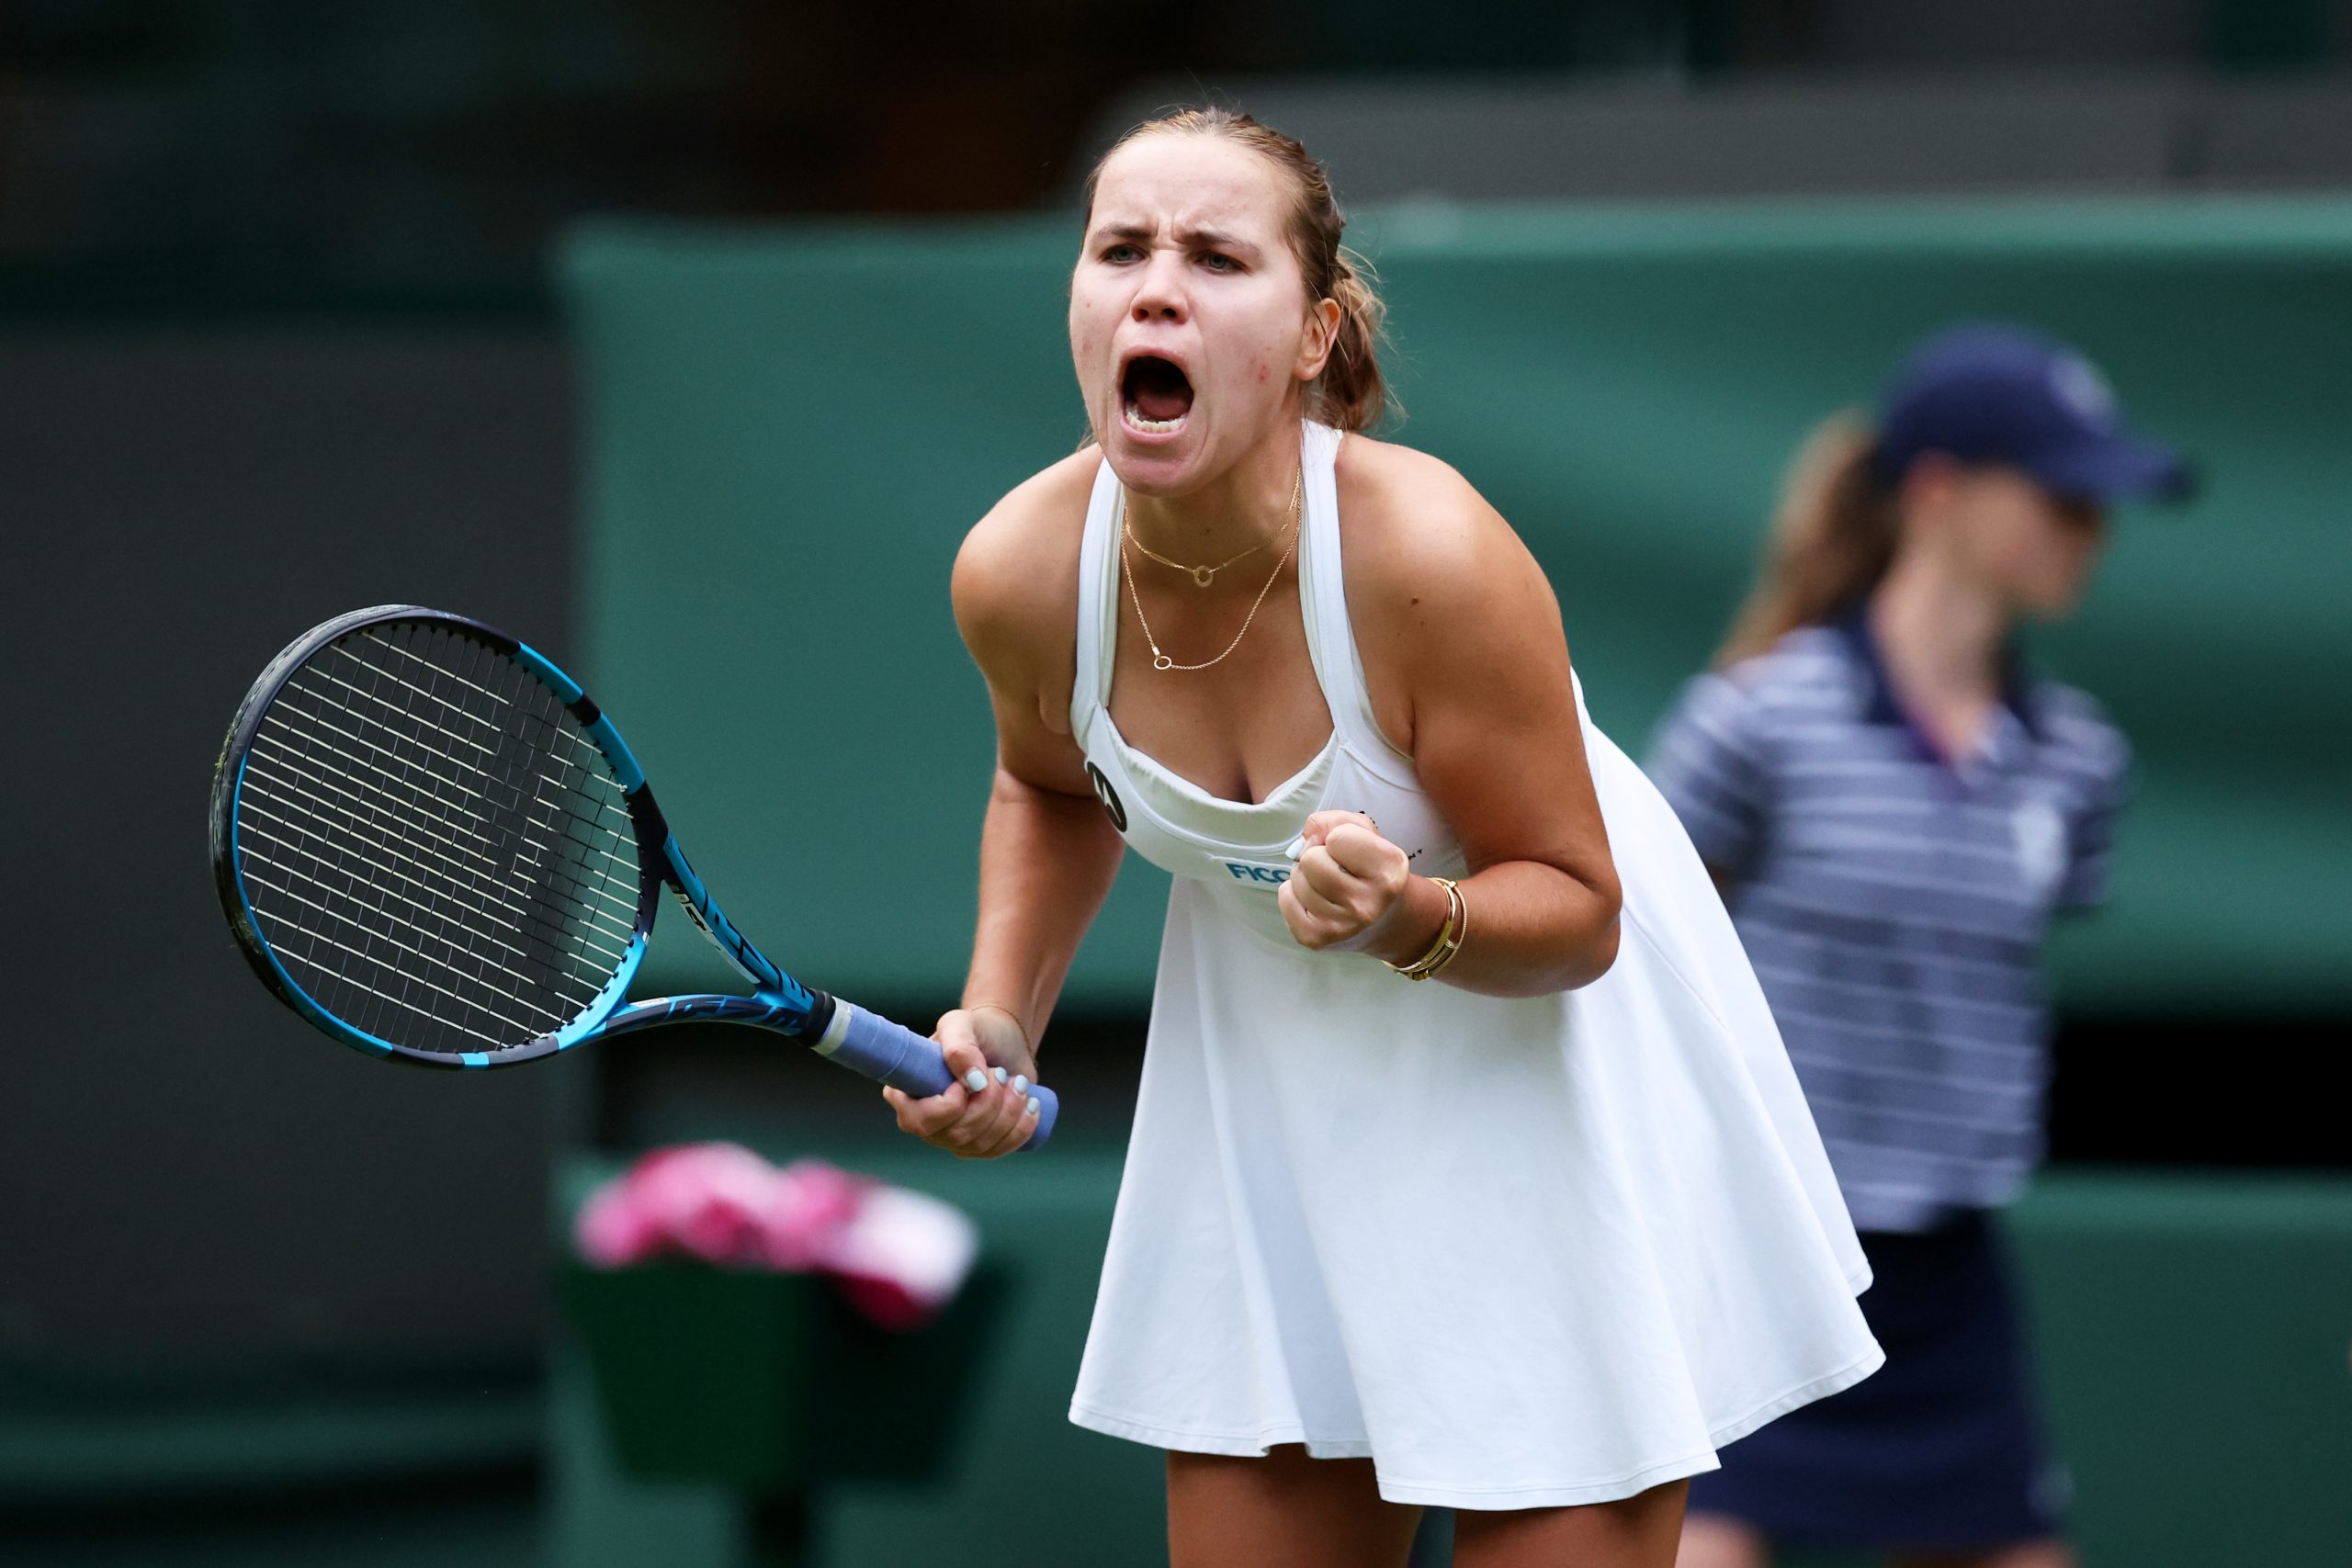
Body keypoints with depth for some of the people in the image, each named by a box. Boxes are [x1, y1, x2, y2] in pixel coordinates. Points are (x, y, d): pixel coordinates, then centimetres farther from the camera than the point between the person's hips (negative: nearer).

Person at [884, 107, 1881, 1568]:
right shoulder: (1020, 572, -19)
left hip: (1537, 1050, -4)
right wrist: (998, 1022, -6)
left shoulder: (1431, 559, -32)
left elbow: (1577, 912, -20)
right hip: (1266, 1065, 4)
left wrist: (1407, 920, -39)